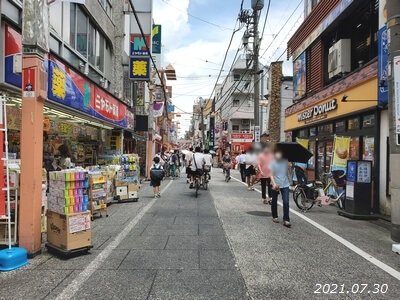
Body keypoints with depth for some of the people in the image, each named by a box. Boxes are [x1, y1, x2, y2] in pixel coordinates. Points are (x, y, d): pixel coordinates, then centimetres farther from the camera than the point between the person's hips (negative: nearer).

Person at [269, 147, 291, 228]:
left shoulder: (285, 161, -1)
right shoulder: (272, 162, -8)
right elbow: (271, 174, -13)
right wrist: (274, 183, -25)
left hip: (285, 185, 1)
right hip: (275, 185, -1)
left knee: (286, 202, -6)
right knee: (274, 202, 12)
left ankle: (286, 220, -2)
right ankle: (274, 217, 31)